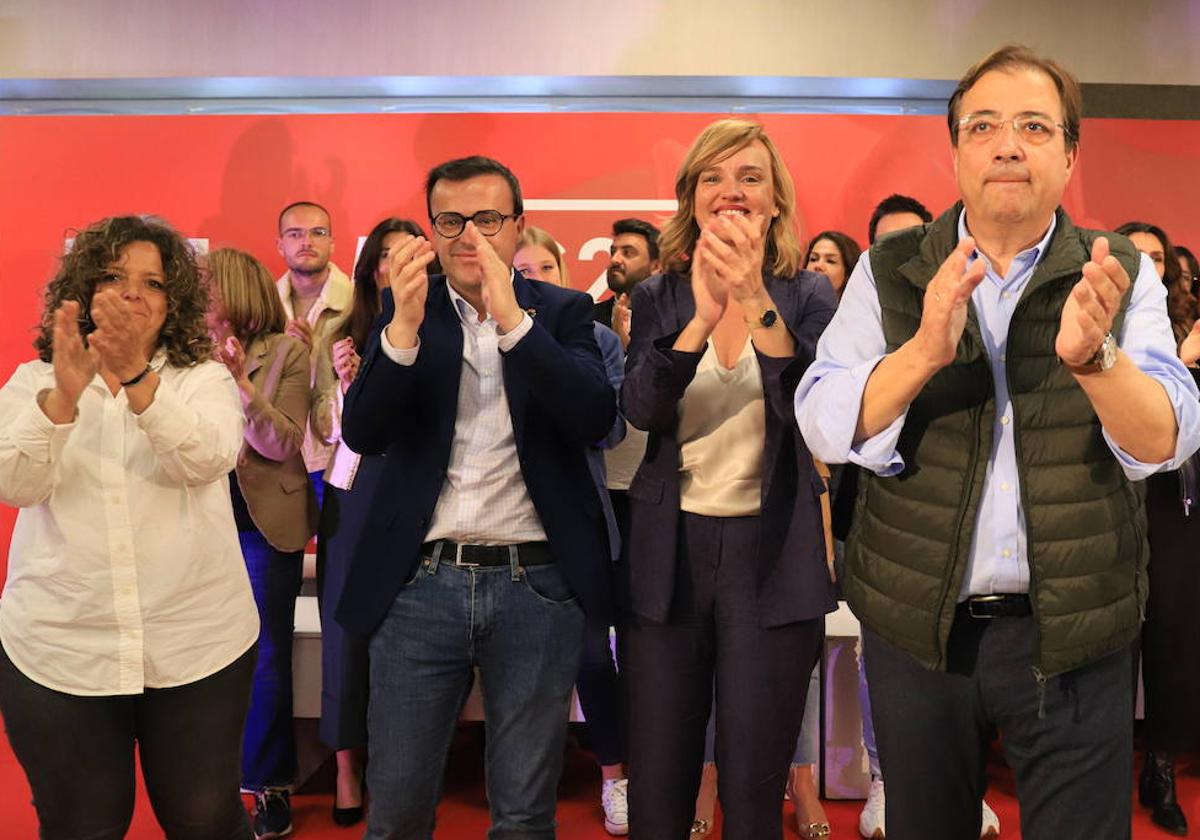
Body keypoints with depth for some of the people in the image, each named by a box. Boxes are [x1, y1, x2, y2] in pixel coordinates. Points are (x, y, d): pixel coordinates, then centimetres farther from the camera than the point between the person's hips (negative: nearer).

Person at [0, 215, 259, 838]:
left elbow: (208, 458, -18)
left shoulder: (204, 379, 2)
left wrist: (136, 377, -33)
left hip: (198, 644, -1)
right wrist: (63, 395, -28)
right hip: (57, 653, 1)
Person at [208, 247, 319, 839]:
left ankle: (267, 787, 18)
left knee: (264, 655, 5)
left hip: (265, 523, -3)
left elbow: (285, 442, -11)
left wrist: (240, 380, -20)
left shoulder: (287, 351, -5)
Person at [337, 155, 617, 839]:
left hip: (536, 584, 0)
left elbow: (595, 417, -13)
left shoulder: (563, 311, 4)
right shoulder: (405, 312, 6)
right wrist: (404, 326, -21)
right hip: (421, 583, 1)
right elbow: (362, 434, -6)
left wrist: (513, 317, -24)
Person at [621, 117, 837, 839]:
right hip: (670, 550, 1)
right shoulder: (659, 298, 4)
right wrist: (703, 317, -27)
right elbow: (640, 408, -12)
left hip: (772, 553, -1)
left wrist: (757, 303, -28)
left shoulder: (807, 295, 1)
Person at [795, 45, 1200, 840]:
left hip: (1075, 629, 0)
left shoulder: (1122, 275, -1)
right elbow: (825, 428, -11)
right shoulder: (889, 271, -2)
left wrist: (1092, 354, -33)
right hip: (915, 623, 1)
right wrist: (923, 350, -28)